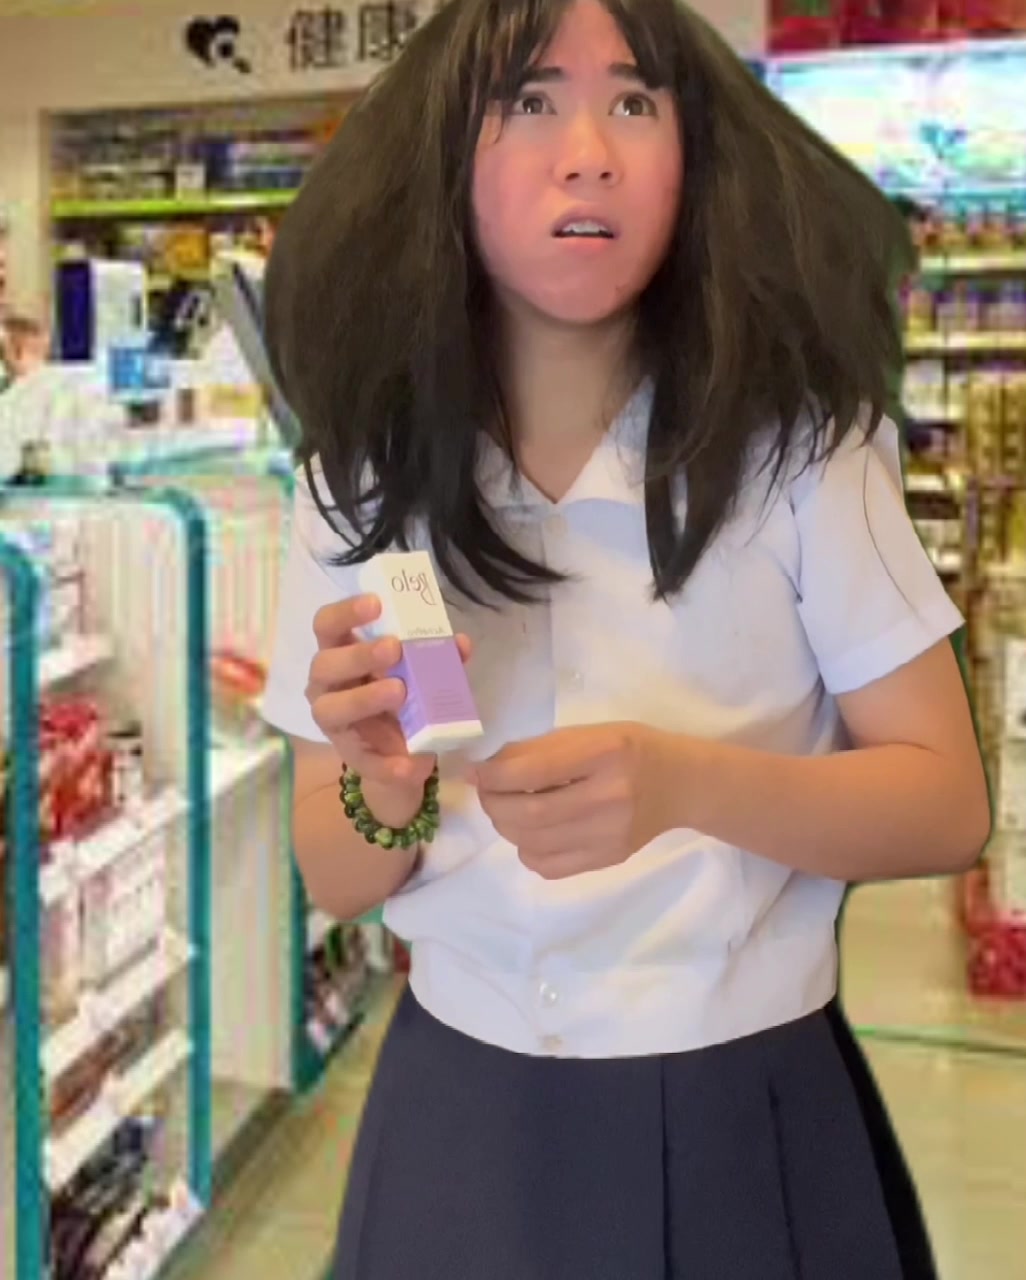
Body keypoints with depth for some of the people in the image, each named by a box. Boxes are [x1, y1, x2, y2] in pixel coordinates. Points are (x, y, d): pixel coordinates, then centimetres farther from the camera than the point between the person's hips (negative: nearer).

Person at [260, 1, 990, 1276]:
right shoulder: (359, 486, -5)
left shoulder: (798, 451, -11)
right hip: (456, 1114, 2)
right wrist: (388, 790, -23)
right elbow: (334, 879, -1)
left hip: (744, 1116, -1)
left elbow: (947, 805, -9)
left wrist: (686, 784, -27)